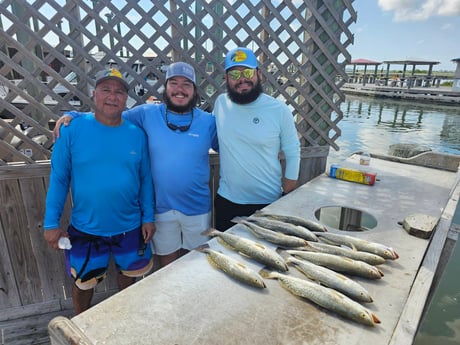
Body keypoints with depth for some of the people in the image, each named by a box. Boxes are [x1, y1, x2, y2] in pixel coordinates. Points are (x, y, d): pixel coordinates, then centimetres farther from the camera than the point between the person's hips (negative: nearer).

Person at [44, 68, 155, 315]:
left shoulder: (137, 134, -6)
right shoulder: (72, 130, -12)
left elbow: (145, 179, -1)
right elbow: (58, 179, -6)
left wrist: (148, 217, -1)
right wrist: (51, 223, -7)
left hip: (130, 226, 2)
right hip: (85, 228, -1)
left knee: (129, 273, 23)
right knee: (83, 282, 19)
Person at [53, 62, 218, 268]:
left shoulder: (208, 121, -5)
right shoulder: (147, 114, -4)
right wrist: (73, 116, -8)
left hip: (197, 210, 0)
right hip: (161, 209, 1)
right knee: (167, 268, 20)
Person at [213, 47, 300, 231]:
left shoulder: (279, 110, -10)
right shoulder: (220, 102, -2)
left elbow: (292, 153, -2)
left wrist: (287, 197, -1)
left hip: (268, 203, -2)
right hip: (226, 200, 3)